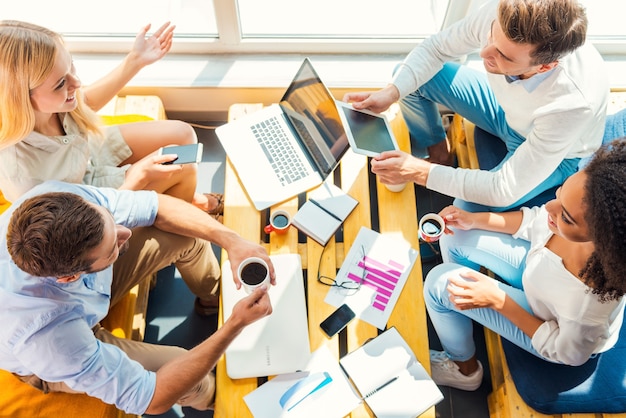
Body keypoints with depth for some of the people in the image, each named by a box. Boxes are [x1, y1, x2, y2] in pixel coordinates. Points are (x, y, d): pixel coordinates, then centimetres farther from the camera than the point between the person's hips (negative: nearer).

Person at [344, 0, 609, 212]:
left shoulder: (573, 102, -42)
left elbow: (505, 191, -34)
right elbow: (436, 48, -13)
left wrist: (422, 172, -33)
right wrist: (391, 92, -28)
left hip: (558, 153, -4)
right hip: (506, 108, 5)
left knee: (467, 210, -28)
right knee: (409, 75, -10)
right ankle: (438, 154, 12)